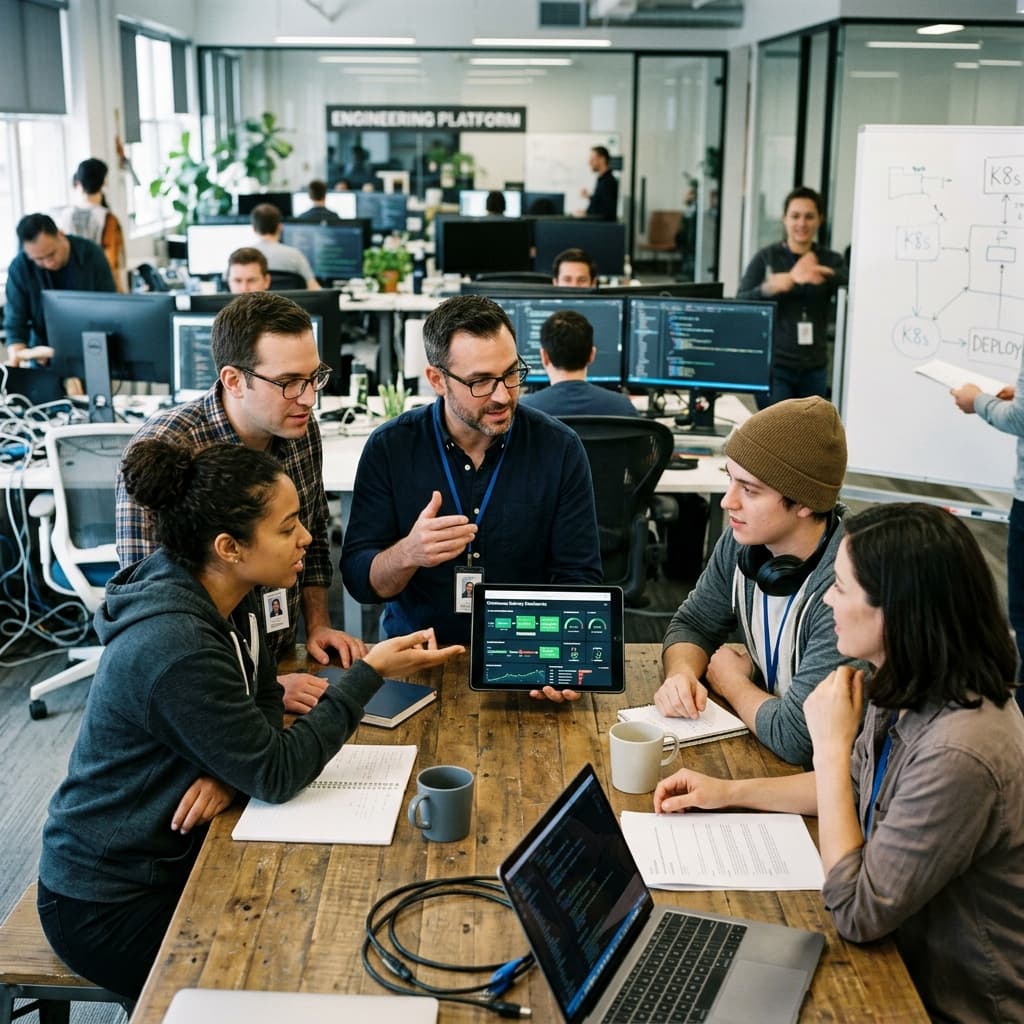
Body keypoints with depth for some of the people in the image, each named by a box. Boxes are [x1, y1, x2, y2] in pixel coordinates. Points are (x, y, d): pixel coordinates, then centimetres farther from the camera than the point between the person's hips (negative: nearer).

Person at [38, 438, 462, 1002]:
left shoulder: (231, 598, -5)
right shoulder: (175, 648, -32)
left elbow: (263, 701, 5)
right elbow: (276, 774, -26)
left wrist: (226, 770, -16)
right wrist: (369, 673, -26)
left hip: (173, 856, 8)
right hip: (110, 907, -8)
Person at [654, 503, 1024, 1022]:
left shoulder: (958, 752, -34)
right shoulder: (913, 692, -7)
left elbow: (857, 913, -26)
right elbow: (861, 783, 13)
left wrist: (832, 746, -24)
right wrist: (730, 792, 6)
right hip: (906, 950, 7)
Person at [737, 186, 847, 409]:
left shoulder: (831, 260, 7)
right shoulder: (766, 258, 1)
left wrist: (825, 274, -35)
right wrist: (773, 286, -28)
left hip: (814, 368, 3)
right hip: (774, 365, -3)